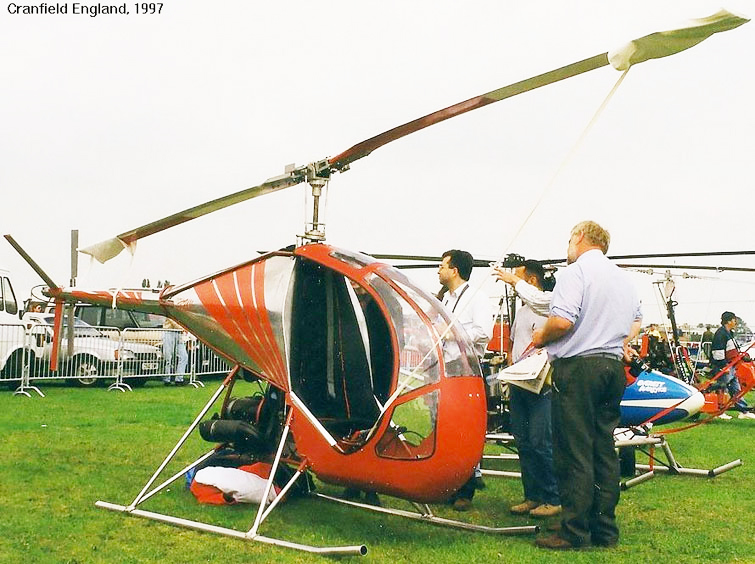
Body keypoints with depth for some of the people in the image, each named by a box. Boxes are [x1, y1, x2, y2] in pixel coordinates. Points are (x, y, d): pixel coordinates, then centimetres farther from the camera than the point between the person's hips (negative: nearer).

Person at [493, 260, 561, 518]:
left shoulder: (547, 304, -6)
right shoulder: (521, 311, 21)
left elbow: (534, 297, -30)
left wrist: (513, 280, -17)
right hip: (518, 384, 9)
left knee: (540, 442, -9)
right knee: (523, 443, 9)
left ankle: (553, 499, 1)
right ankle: (532, 496, 16)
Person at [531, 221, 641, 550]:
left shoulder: (575, 272, -10)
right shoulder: (623, 277, 17)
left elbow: (562, 321, -21)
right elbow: (636, 319, 31)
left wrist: (541, 338, -4)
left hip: (577, 366, -8)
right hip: (613, 367, 8)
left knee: (574, 452, -3)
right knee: (604, 451, 11)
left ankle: (574, 532, 1)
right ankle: (605, 531, 17)